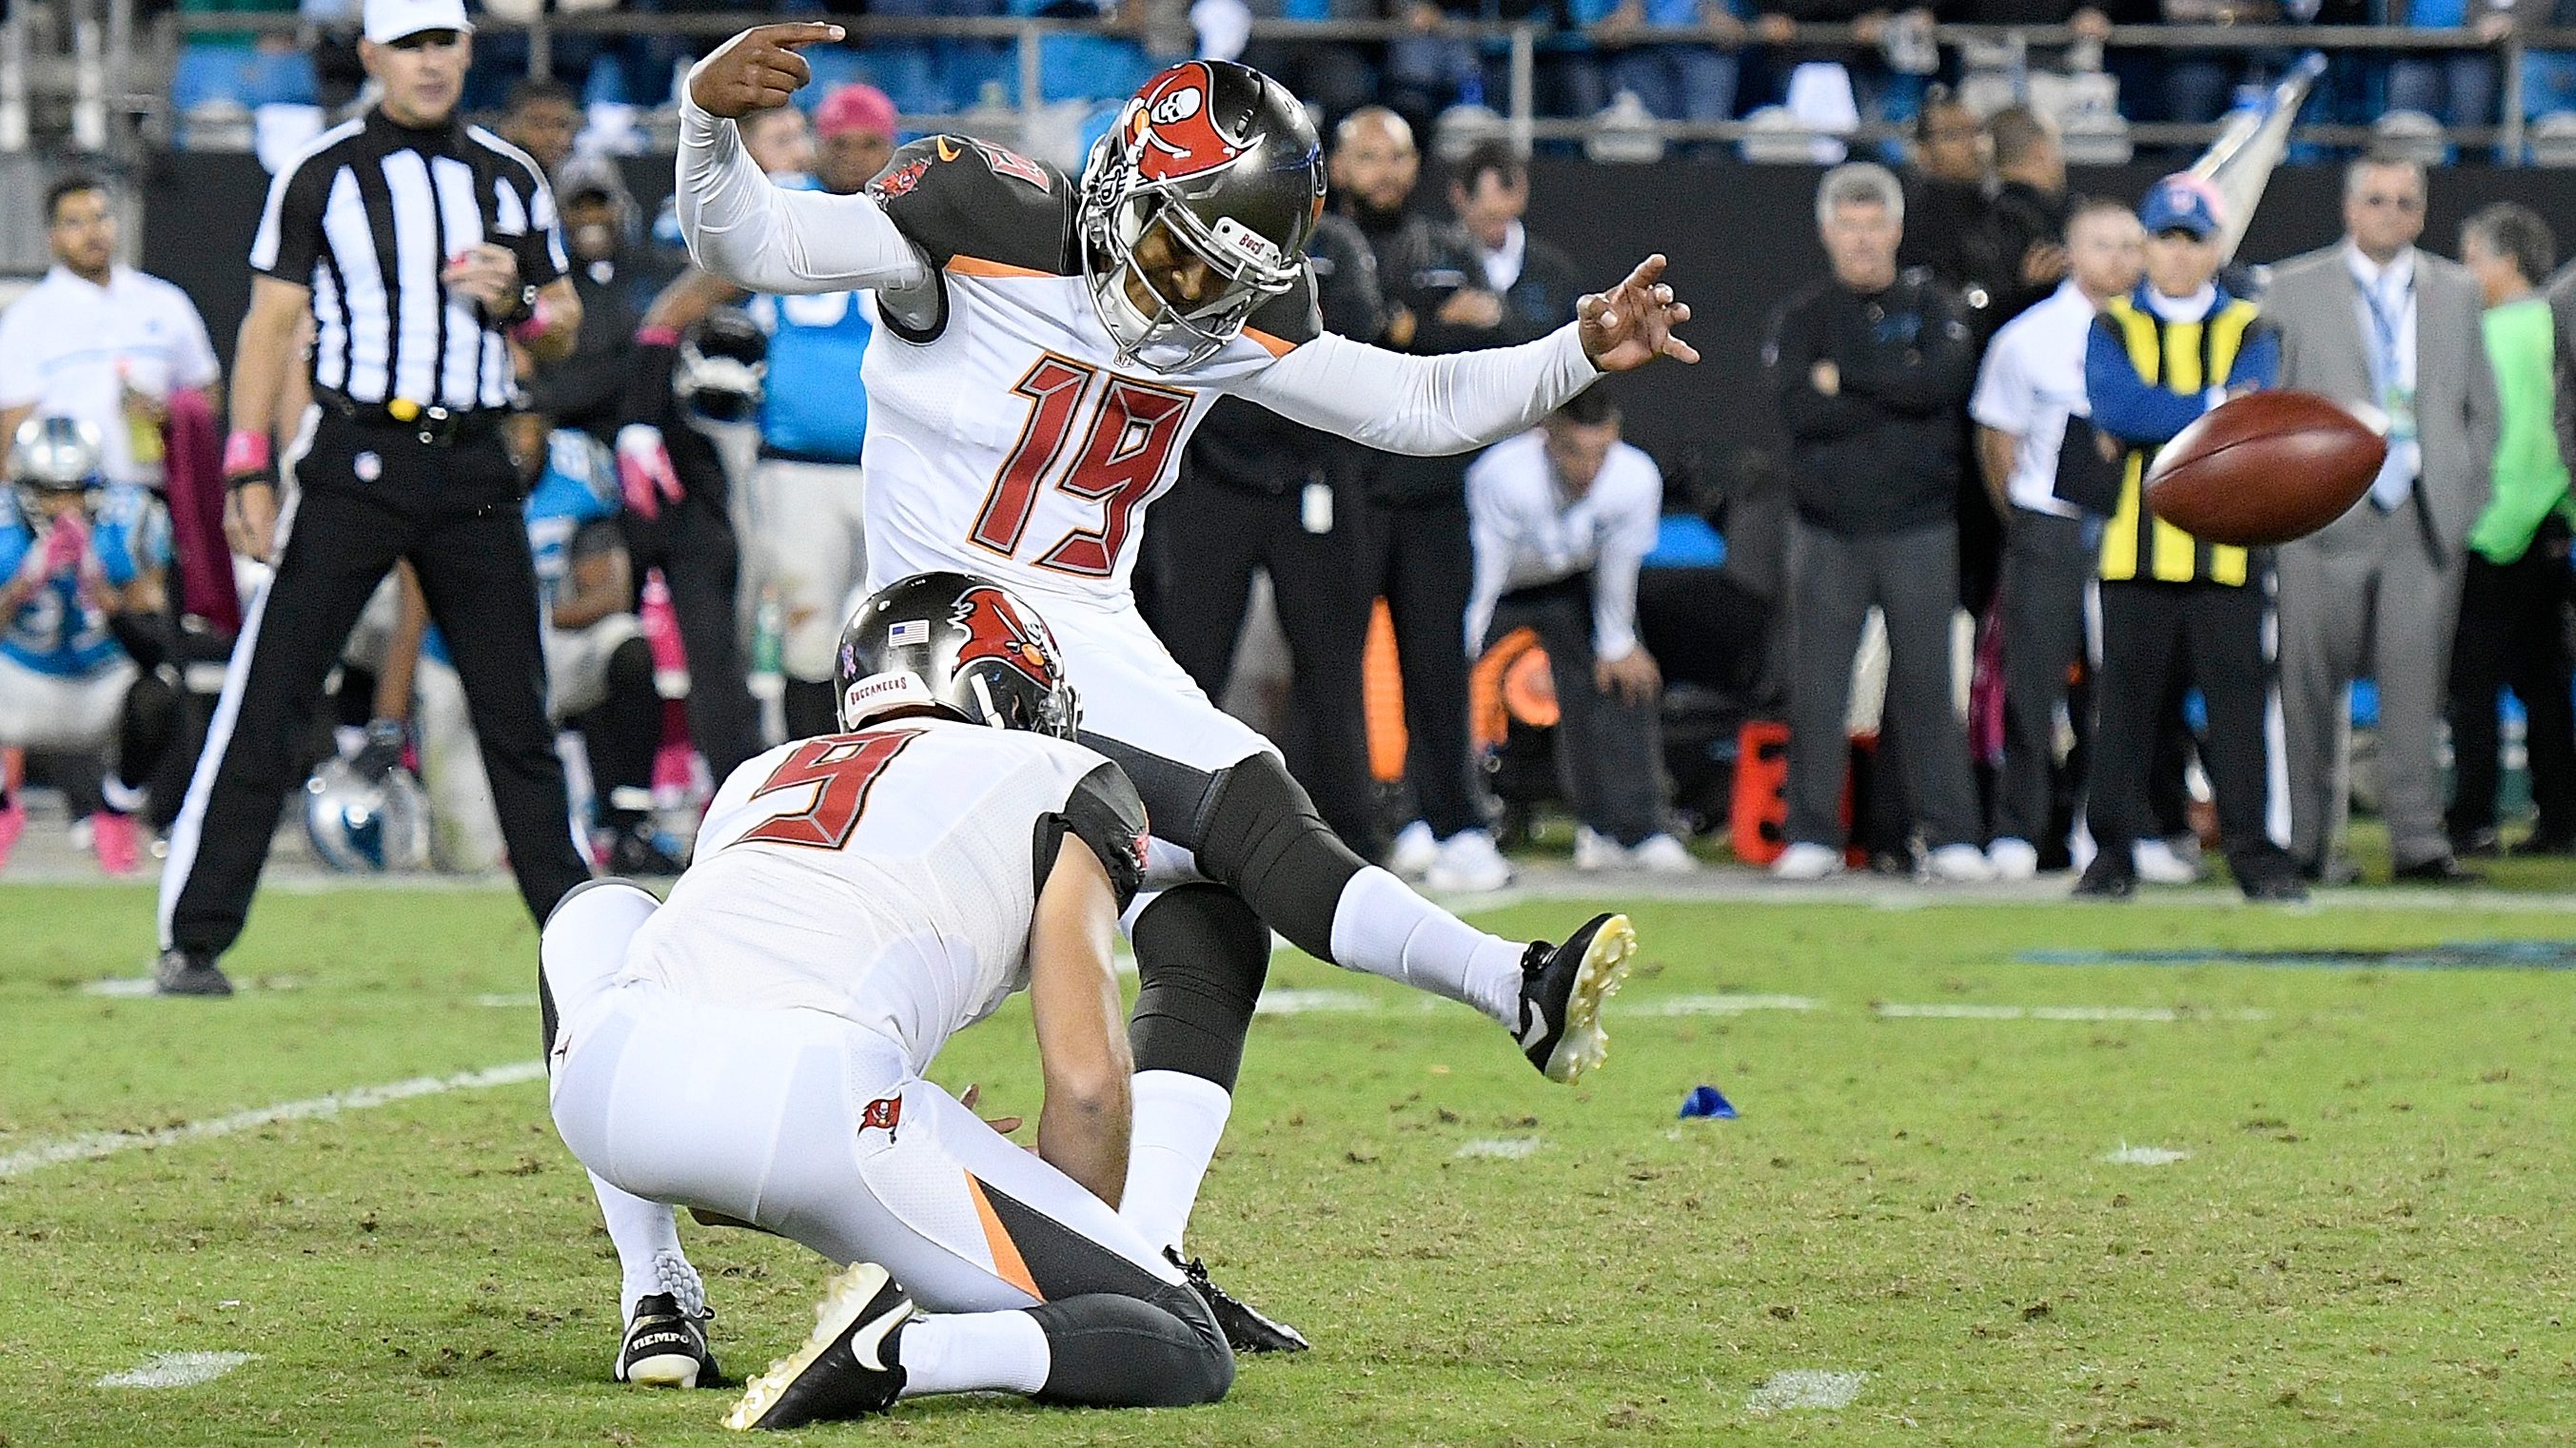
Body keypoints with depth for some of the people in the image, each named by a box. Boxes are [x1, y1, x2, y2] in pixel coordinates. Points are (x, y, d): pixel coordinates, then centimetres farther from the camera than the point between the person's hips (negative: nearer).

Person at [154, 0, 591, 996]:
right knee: (267, 702, -7)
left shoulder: (509, 179, 12)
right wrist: (249, 470, -9)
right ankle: (193, 941, -5)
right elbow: (272, 324, 0)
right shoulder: (322, 174, 1)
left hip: (472, 469, 3)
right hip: (356, 459, -3)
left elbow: (563, 332, 18)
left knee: (517, 715, 7)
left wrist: (517, 300, -5)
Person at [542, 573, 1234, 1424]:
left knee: (599, 914, 42)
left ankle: (657, 1303, 30)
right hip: (817, 1100, -5)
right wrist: (1074, 1259, 30)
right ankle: (899, 1354, -20)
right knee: (1186, 1355, 6)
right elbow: (1086, 1080, 15)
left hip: (608, 1086, 5)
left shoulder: (758, 779, 36)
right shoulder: (1059, 781, 23)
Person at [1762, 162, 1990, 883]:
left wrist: (1845, 377, -10)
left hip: (1919, 530, -1)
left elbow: (1945, 381, -12)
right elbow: (1797, 408, -9)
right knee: (1817, 687, -1)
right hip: (1826, 530, 1)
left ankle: (1953, 836, 2)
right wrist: (1897, 397, -8)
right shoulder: (1801, 317, 8)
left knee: (1926, 682, -1)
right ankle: (1812, 836, 5)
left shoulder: (1932, 307, 7)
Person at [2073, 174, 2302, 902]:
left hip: (2225, 547, 0)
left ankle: (2254, 851, 2)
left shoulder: (2247, 331, 10)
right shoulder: (2114, 327, 9)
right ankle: (2112, 852, 7)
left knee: (2238, 694, -2)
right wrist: (2213, 407, -13)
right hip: (2136, 547, 0)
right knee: (2126, 698, 2)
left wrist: (2160, 419, -17)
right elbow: (2113, 407, -11)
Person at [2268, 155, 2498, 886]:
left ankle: (2420, 842, 1)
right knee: (2312, 683, 0)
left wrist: (2465, 491, 7)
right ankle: (2309, 840, 8)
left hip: (2426, 517, 2)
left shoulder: (2455, 293, 14)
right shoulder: (2294, 290, 6)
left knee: (2417, 681, -2)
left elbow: (2481, 405, 17)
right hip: (2327, 517, -2)